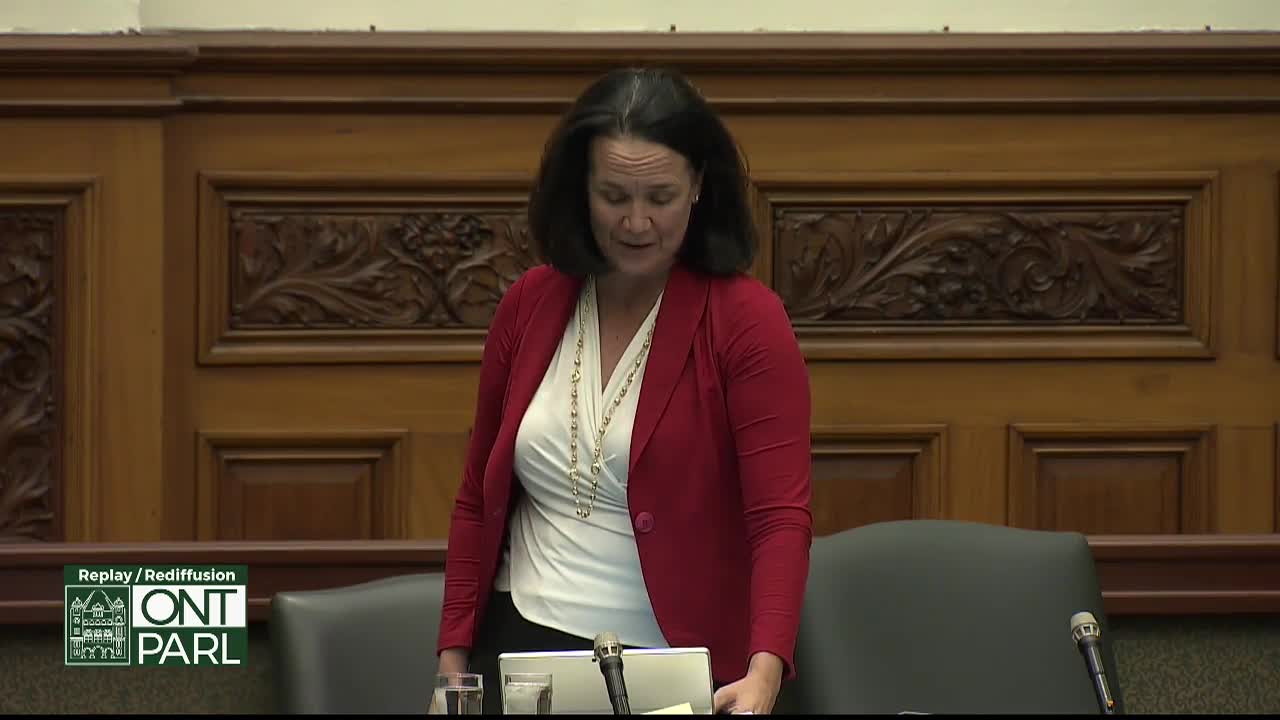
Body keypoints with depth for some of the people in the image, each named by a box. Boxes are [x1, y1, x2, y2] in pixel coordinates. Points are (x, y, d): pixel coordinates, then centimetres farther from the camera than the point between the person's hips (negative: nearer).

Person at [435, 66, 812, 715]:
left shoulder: (747, 321, -9)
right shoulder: (530, 306, 4)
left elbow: (781, 519, -17)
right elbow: (478, 499, 12)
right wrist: (454, 656, 5)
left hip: (676, 668, -3)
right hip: (522, 648, 3)